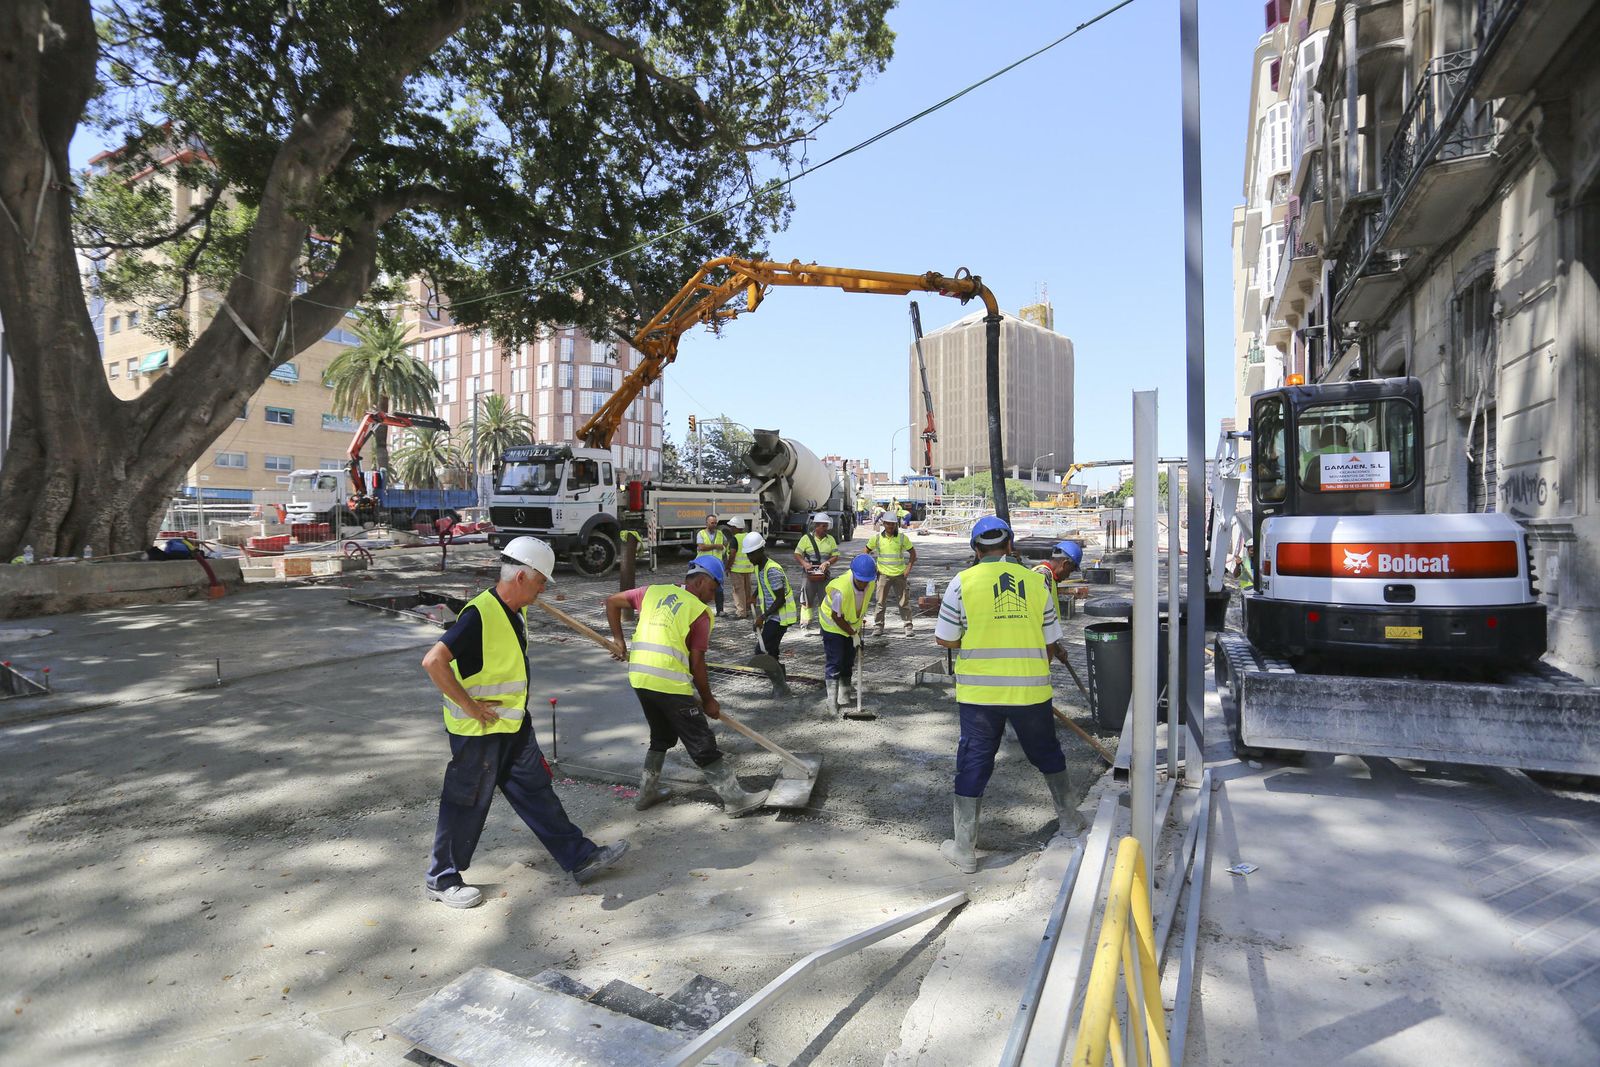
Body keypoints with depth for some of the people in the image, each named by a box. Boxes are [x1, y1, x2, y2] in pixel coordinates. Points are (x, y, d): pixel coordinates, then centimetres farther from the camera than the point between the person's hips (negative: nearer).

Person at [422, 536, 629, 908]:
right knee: (468, 805, 7)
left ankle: (580, 858, 21)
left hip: (514, 726, 9)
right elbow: (433, 661, -31)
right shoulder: (479, 615, -25)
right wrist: (469, 706, -24)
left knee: (537, 793, 14)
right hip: (478, 731, -9)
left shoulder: (516, 612, 6)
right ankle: (441, 879, 28)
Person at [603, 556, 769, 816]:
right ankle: (735, 799, 11)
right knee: (702, 744, 3)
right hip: (670, 683, -6)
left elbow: (612, 602, 16)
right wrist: (708, 700, 8)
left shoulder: (653, 591, 13)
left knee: (661, 736, 27)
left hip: (638, 678, 6)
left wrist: (618, 639, 18)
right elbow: (697, 662, -3)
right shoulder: (699, 612, -2)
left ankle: (647, 792, 34)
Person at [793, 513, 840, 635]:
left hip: (824, 574, 3)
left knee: (824, 600, 8)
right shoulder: (807, 538, -2)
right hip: (809, 574, -3)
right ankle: (805, 626, 4)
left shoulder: (830, 540, 8)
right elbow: (797, 554, -3)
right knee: (808, 600, -1)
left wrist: (827, 563, -14)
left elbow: (836, 556, 5)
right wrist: (804, 563, -22)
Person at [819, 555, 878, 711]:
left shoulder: (871, 583, -19)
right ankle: (832, 700, 2)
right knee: (835, 662, -7)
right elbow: (836, 617, -25)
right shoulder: (841, 590, -38)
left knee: (848, 663, 13)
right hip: (833, 625, -6)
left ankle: (844, 698, 25)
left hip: (852, 624, 6)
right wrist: (852, 633, -17)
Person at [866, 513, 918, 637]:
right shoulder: (877, 538, -1)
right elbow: (866, 553, 9)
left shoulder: (902, 538, -1)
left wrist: (909, 568, -2)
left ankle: (908, 626, 14)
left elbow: (912, 552, 6)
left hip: (900, 574, 0)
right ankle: (878, 626, 12)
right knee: (881, 602, 3)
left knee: (904, 602, 4)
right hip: (883, 574, 0)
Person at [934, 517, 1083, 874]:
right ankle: (1068, 818, 43)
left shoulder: (962, 582, -6)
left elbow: (945, 640, -4)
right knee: (1047, 754, 24)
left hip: (980, 691, -2)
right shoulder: (1035, 581, 2)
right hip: (1031, 689, 2)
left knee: (973, 764, 8)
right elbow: (1049, 640, 8)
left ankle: (964, 849, 14)